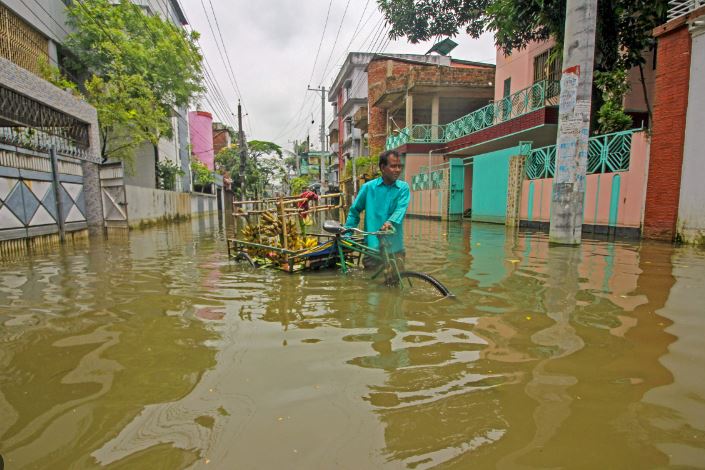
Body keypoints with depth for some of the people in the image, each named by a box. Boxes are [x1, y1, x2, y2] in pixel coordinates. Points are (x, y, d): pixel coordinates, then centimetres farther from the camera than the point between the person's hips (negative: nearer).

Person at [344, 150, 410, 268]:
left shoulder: (403, 188, 2)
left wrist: (390, 222, -34)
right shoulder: (368, 187, 0)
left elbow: (401, 209, -14)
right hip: (372, 246, -1)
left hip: (395, 247, 1)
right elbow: (354, 211, 8)